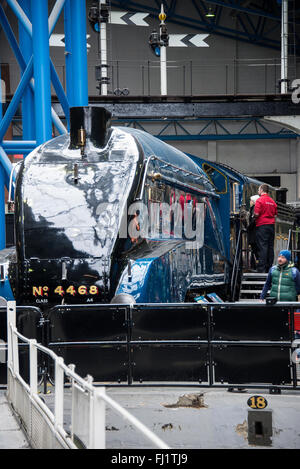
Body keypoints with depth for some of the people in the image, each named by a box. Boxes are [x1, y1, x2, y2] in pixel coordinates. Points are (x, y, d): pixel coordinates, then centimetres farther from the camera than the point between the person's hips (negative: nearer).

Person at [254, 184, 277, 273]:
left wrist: (253, 216, 6)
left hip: (262, 225, -6)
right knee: (270, 247, 8)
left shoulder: (260, 200, -8)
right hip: (272, 225, 6)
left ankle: (261, 268, -11)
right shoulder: (272, 201, 13)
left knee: (262, 247, -8)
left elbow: (256, 214, -14)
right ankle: (269, 267, 10)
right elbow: (275, 214, 15)